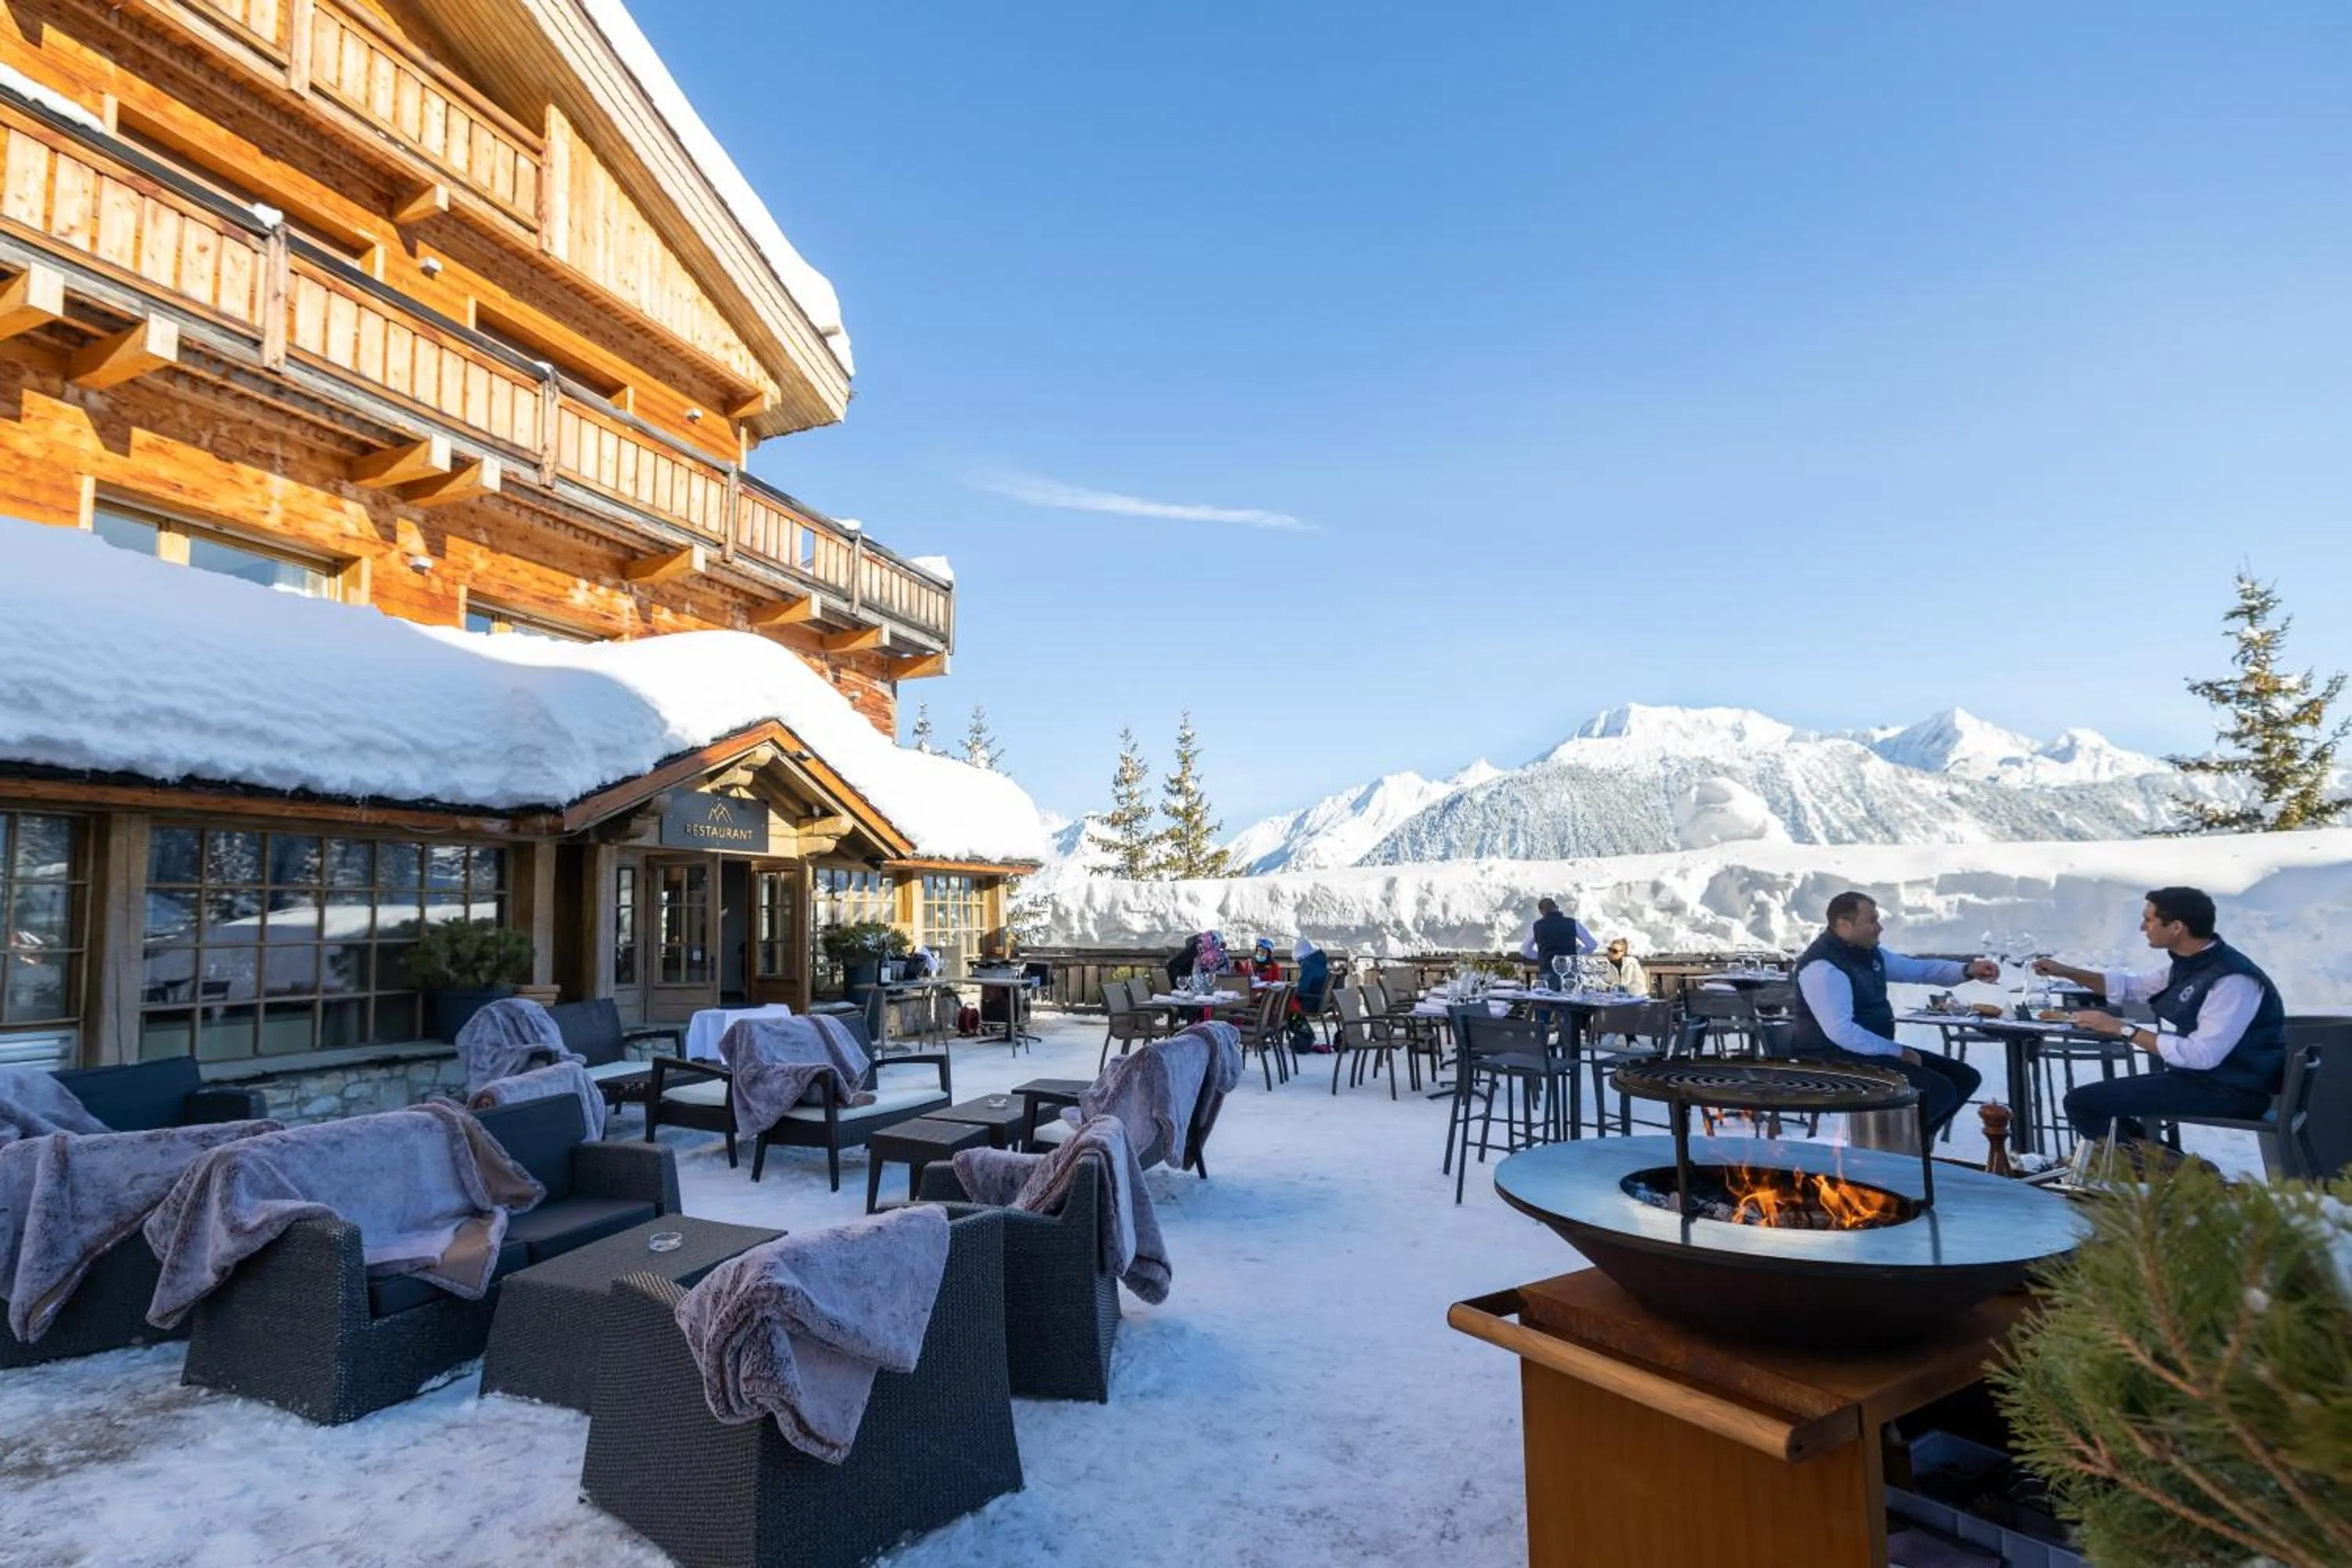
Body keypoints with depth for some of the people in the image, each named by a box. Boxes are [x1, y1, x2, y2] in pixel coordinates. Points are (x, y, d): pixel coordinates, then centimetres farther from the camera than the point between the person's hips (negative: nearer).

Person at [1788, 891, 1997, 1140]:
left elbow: (1917, 969, 21)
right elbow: (1841, 1033, -28)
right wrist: (1898, 1053, -19)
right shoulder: (1822, 967, -22)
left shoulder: (1868, 952, 9)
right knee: (1939, 1090, -21)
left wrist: (1968, 970, 4)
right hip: (1837, 1060, -11)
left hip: (1875, 1050, 11)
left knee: (1965, 1077, 9)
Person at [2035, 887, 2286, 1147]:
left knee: (2083, 1103, -17)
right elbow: (2132, 986, 23)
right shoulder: (2188, 963, 6)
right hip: (2197, 1074, 10)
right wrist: (2066, 971, 13)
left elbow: (2201, 1055, -30)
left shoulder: (2232, 980, -24)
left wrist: (2124, 1030, -23)